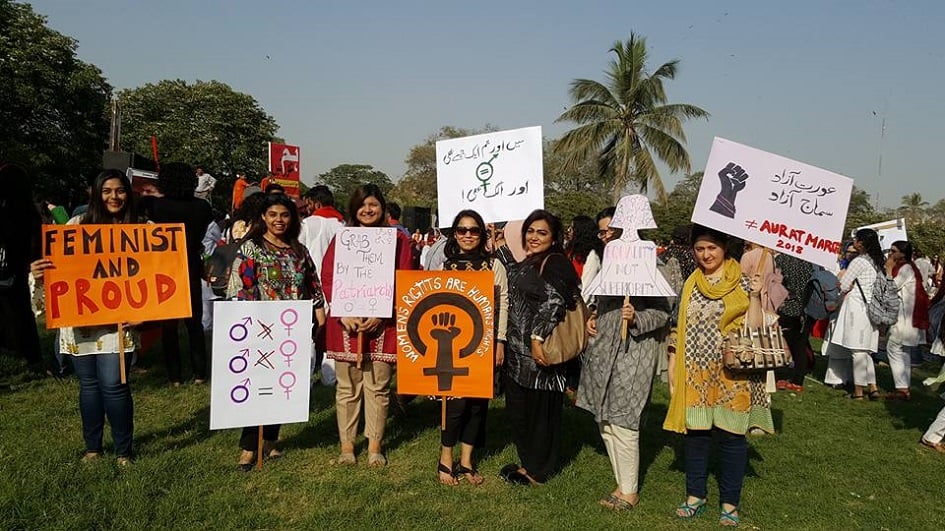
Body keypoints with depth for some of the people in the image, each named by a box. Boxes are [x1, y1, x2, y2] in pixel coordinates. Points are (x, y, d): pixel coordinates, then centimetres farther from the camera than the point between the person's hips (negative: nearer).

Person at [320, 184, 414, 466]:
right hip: (346, 323, 1)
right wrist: (343, 313, -11)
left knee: (378, 387, 5)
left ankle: (375, 446, 18)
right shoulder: (341, 239, 8)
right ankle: (346, 445, 19)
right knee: (347, 387, 7)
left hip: (382, 324, -1)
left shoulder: (398, 240, 5)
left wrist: (381, 314, -11)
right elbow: (328, 279, 2)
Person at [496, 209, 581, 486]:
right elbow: (516, 278, 34)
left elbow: (554, 300, -24)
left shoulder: (555, 263, -13)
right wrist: (502, 247, 26)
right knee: (518, 408, 16)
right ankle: (529, 462, 32)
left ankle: (536, 472, 18)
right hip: (519, 351, 9)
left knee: (540, 408, 4)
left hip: (539, 351, -9)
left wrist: (538, 338, -28)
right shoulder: (530, 262, 15)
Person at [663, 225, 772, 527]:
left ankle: (730, 503, 19)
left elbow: (753, 329, -8)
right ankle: (695, 496, 24)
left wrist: (755, 297, -18)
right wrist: (672, 367, 9)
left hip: (731, 376, -3)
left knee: (731, 435, 5)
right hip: (694, 374, 4)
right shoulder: (690, 284, 8)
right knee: (694, 432, 9)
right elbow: (680, 330, 11)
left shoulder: (742, 282, -3)